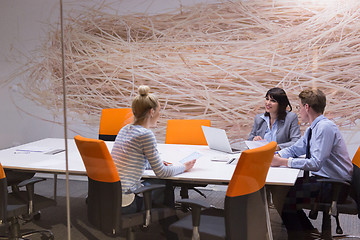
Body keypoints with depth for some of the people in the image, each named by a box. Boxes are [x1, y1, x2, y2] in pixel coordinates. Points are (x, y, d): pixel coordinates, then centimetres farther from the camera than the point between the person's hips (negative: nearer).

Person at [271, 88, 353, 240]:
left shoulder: (325, 127, -20)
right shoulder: (312, 129, 11)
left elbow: (315, 164, -27)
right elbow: (295, 149, 20)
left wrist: (283, 162, -24)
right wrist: (277, 155, 0)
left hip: (334, 186, -10)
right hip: (321, 178, 10)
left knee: (283, 197, -18)